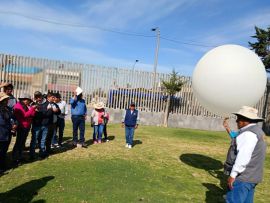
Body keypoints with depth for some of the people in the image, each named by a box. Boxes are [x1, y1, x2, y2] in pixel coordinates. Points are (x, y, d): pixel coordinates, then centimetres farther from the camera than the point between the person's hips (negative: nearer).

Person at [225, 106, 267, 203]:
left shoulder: (249, 133, -17)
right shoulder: (257, 130, 15)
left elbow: (243, 156, -24)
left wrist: (233, 174, -22)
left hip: (244, 177, -10)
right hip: (252, 176, 10)